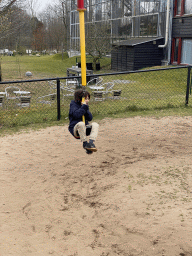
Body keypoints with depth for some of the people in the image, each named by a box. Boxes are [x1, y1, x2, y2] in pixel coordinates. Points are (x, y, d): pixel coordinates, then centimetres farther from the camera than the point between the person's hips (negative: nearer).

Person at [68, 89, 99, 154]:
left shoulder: (85, 105, 17)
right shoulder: (73, 105, -3)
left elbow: (90, 118, 6)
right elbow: (76, 115, -24)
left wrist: (86, 109, -6)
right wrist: (84, 106, -17)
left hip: (84, 128, 6)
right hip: (75, 129, -6)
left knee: (95, 124, -21)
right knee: (81, 124, -39)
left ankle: (91, 142, -37)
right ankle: (85, 143, -26)